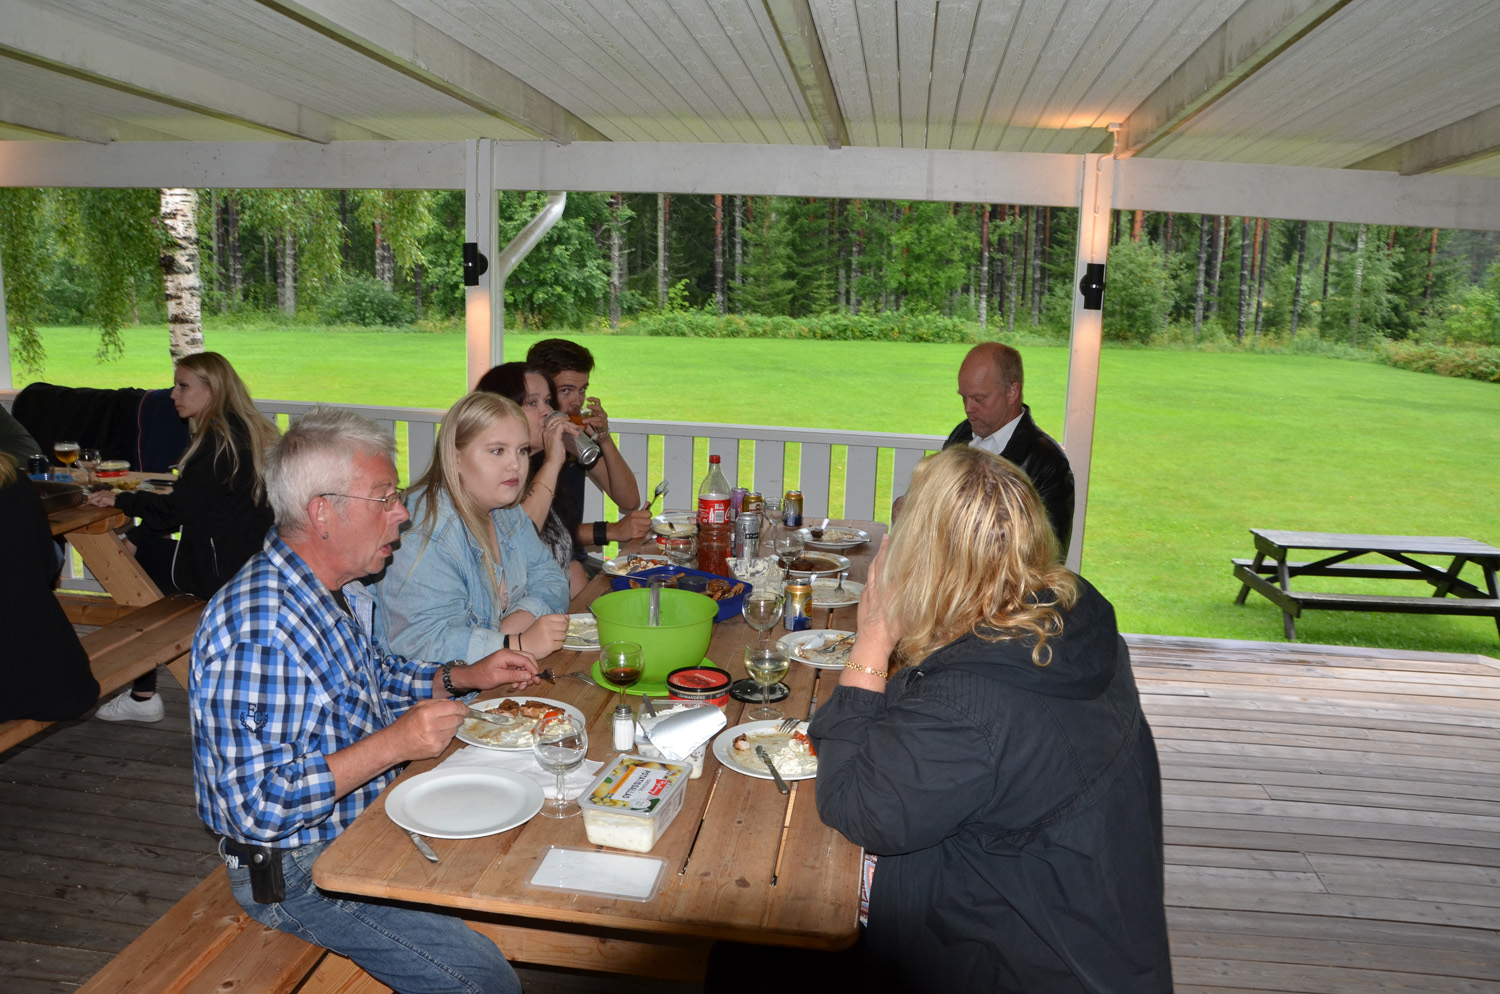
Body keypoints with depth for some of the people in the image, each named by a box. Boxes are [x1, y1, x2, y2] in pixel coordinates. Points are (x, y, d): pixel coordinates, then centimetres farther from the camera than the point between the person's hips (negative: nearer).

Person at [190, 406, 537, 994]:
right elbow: (261, 807, -31)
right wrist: (394, 744, -32)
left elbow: (375, 676, 18)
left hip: (361, 824, 9)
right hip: (298, 871, -9)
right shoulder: (258, 632, -31)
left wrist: (464, 677, 3)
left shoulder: (327, 592, 1)